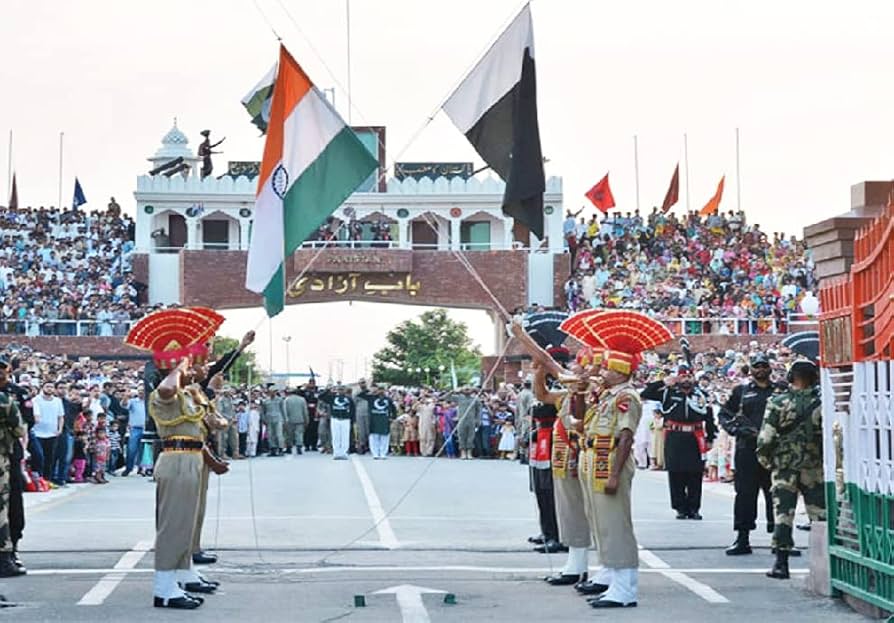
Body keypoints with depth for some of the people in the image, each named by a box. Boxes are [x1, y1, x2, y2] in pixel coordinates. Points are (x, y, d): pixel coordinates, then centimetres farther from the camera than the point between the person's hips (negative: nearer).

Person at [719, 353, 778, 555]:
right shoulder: (741, 391, 12)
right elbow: (724, 414, 13)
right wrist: (736, 429, -5)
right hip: (747, 448, 0)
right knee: (745, 493, -1)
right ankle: (742, 539, 3)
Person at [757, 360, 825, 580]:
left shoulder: (777, 403, -7)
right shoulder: (820, 403, -5)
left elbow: (766, 438, -8)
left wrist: (765, 459, 7)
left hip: (784, 466, -1)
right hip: (815, 467, 1)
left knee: (783, 514, 3)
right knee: (819, 513, 8)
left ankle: (781, 563, 0)